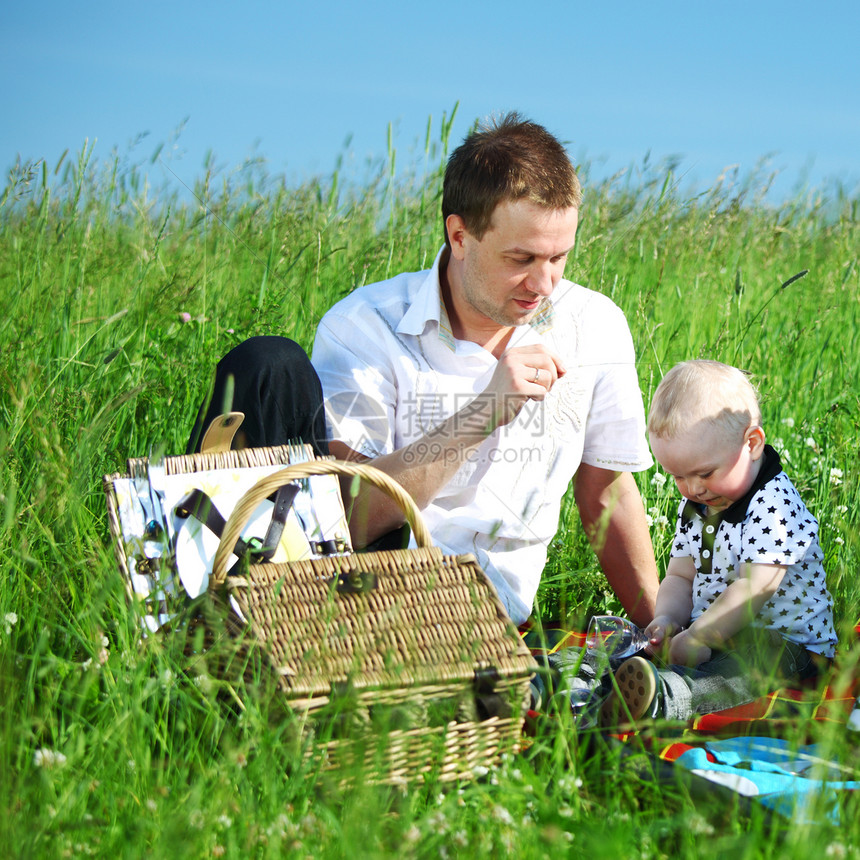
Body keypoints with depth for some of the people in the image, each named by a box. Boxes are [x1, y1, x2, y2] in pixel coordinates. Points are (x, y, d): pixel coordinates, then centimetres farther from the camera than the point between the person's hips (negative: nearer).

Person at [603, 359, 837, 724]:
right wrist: (667, 619, -9)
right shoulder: (693, 506, 13)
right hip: (715, 635, 9)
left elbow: (753, 588, -24)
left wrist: (698, 638, -29)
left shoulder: (775, 505, -15)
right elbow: (680, 576, 14)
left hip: (787, 642, -9)